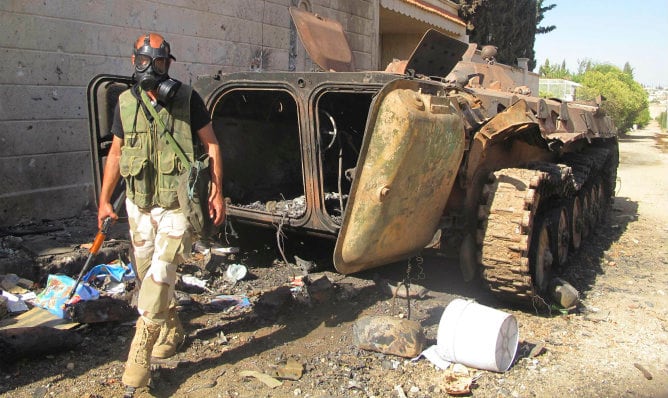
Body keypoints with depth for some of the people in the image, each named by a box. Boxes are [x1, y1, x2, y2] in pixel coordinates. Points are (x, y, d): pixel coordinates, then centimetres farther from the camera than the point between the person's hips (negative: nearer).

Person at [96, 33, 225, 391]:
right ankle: (172, 331, 34)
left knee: (161, 271, -13)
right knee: (146, 274, 12)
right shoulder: (125, 103, 7)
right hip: (139, 203, 5)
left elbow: (211, 146, -1)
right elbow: (116, 153, 13)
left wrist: (217, 193, -7)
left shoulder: (188, 100, -4)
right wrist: (104, 200, 10)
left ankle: (140, 354, -7)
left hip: (177, 203, -5)